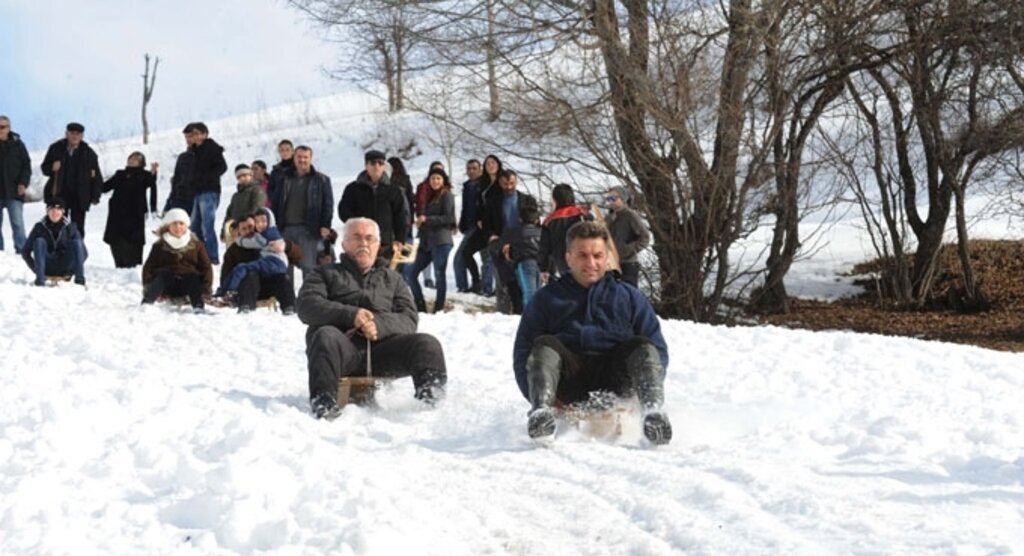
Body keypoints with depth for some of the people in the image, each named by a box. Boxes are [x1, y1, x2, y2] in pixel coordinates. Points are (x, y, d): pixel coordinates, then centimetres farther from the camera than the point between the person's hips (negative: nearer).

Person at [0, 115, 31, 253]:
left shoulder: (17, 144, 2)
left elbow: (26, 165, 4)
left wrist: (23, 183, -8)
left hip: (14, 191, -2)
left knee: (17, 223, -8)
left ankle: (21, 251, -5)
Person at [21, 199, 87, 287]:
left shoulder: (70, 227, 0)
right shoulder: (40, 227, -1)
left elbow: (84, 253, 0)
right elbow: (25, 251, 2)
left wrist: (76, 266, -13)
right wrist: (36, 269, -7)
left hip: (65, 269, 0)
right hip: (47, 268, 0)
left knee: (77, 242, -19)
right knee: (39, 241, -21)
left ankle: (80, 279, -33)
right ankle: (40, 279, -34)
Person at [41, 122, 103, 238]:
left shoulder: (88, 152, 2)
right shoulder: (56, 148, 4)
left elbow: (97, 176, 3)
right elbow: (45, 168, 11)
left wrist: (95, 196, -2)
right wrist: (52, 168, -12)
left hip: (79, 196, 0)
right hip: (59, 194, 1)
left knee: (78, 228, 3)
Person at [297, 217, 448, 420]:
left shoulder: (392, 279, 30)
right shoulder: (325, 274, 25)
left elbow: (409, 319, 14)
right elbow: (306, 306, 4)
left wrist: (380, 325, -11)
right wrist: (350, 315, -12)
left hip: (381, 347, 2)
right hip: (344, 346, -2)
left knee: (426, 343, -23)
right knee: (326, 336, -36)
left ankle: (430, 389, -48)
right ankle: (323, 400, -46)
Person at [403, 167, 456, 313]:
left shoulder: (447, 195, -1)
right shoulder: (429, 196, 22)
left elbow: (449, 218, -11)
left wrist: (427, 219, -15)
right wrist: (420, 222, 4)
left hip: (441, 241, -8)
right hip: (426, 241, 8)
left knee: (439, 274, -7)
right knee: (410, 271, 2)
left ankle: (439, 308, -1)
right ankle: (420, 306, 9)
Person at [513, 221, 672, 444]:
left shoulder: (629, 297, 20)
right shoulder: (547, 298, 18)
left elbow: (658, 348, 12)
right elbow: (523, 350, 10)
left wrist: (649, 389, -8)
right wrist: (537, 397, -8)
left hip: (615, 378, 1)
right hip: (570, 382, 0)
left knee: (642, 347, -24)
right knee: (545, 346, -26)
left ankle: (653, 410, -45)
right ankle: (541, 409, -49)